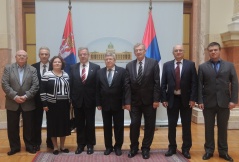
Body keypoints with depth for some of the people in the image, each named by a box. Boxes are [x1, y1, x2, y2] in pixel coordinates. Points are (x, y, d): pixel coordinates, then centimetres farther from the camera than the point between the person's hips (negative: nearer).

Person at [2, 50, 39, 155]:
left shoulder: (32, 70, 3)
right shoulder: (8, 68, 3)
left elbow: (35, 85, -5)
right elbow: (4, 84, -6)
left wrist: (26, 96, -16)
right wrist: (14, 96, -15)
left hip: (28, 103, 0)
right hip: (12, 103, 0)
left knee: (28, 126, 8)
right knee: (12, 127, 8)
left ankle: (29, 146, 22)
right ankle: (14, 147, 22)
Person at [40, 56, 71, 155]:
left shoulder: (66, 75, 8)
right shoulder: (47, 75, -5)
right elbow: (42, 90, -7)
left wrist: (70, 102, 9)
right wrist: (44, 104, -11)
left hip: (64, 104, 4)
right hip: (52, 104, -4)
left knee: (64, 125, 8)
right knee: (53, 125, 4)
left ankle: (62, 146, 22)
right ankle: (55, 147, 17)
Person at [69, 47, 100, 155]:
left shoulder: (95, 67, -2)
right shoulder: (73, 68, 5)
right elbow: (71, 84, 4)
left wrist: (97, 100, -7)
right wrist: (71, 99, -2)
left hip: (90, 100, -2)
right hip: (77, 100, 2)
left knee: (90, 124, 9)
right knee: (79, 124, 10)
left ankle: (90, 145, 22)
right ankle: (80, 144, 23)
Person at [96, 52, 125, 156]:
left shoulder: (122, 71, -4)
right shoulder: (100, 72, 5)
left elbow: (125, 88, -6)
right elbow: (98, 89, 4)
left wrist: (124, 102, -9)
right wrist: (98, 103, 0)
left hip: (118, 104, -2)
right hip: (105, 104, 2)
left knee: (118, 127, 7)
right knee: (107, 127, 10)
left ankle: (118, 147, 22)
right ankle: (108, 146, 23)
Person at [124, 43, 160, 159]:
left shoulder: (153, 63, -3)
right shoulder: (129, 65, 3)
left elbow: (157, 83, -7)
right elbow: (127, 85, -1)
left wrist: (156, 99, -12)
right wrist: (127, 101, -7)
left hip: (149, 100, -1)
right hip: (134, 101, 1)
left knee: (149, 125, 7)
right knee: (134, 125, 4)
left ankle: (145, 148, 23)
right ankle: (134, 148, 22)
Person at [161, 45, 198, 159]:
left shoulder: (190, 64, 1)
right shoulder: (167, 65, 4)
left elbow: (194, 83, -3)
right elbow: (163, 84, 2)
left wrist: (193, 98, -10)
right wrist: (163, 99, -5)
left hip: (186, 99, -1)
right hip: (172, 99, 1)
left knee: (186, 125, 8)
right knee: (171, 125, 8)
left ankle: (186, 149, 20)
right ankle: (172, 147, 23)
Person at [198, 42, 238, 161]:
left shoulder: (229, 66, 6)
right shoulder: (203, 67, 5)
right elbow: (199, 85, 0)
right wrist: (200, 101, -7)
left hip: (224, 102, 0)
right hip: (208, 102, 0)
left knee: (223, 128, 8)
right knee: (209, 128, 7)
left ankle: (223, 151, 21)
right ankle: (209, 150, 19)